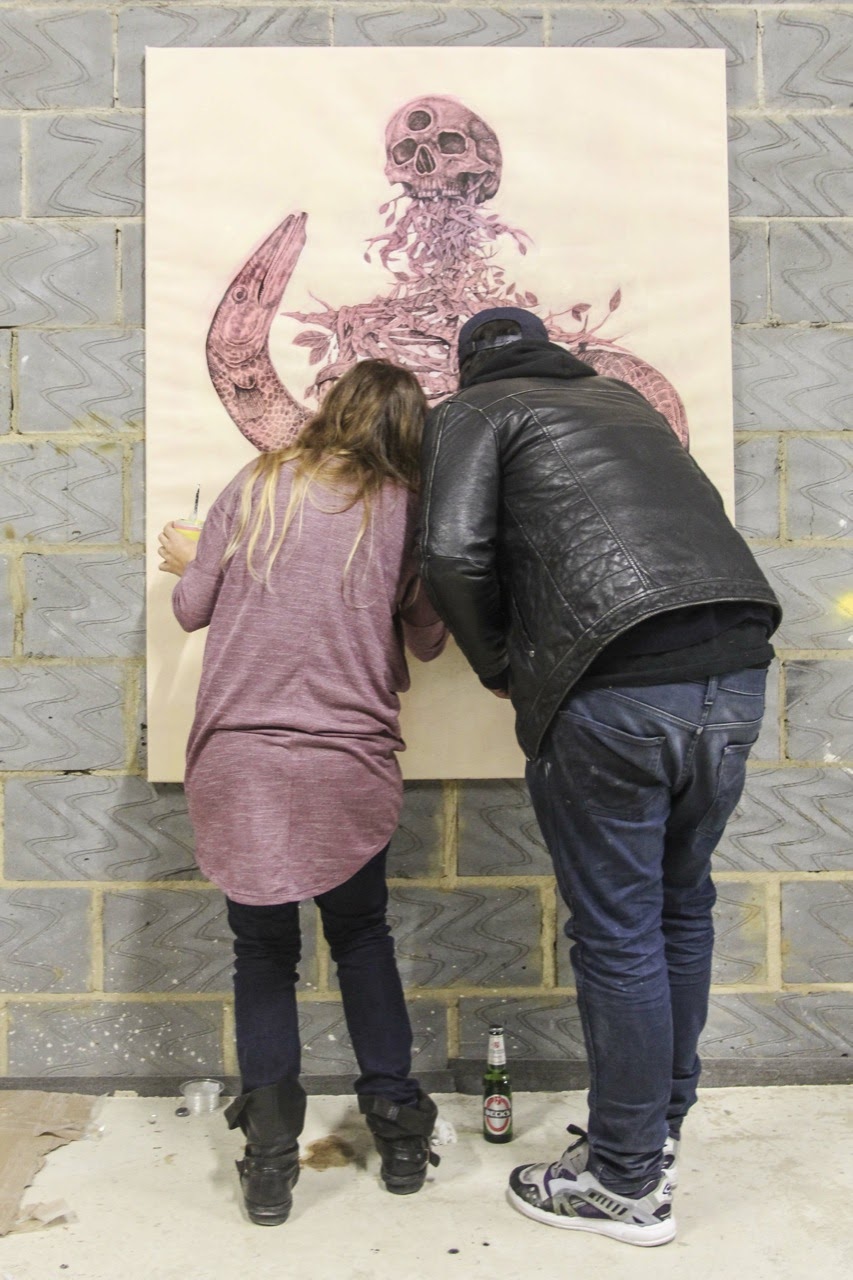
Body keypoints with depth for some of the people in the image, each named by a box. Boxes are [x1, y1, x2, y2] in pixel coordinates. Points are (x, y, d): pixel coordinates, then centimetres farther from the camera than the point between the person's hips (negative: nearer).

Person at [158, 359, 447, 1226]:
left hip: (236, 762, 0)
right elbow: (428, 641, 9)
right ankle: (397, 1129, 25)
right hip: (349, 763, 0)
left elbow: (192, 609, 6)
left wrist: (184, 561, 27)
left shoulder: (257, 486, 3)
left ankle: (269, 1156, 14)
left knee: (262, 951, 16)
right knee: (362, 936, 21)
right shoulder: (404, 511, 2)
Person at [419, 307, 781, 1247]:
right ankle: (660, 1133, 38)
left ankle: (627, 1186, 23)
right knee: (681, 908, 20)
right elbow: (701, 512, 24)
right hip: (736, 671, 7)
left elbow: (454, 558, -7)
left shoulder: (472, 414, 9)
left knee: (616, 935, 6)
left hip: (613, 692, -7)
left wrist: (499, 667, 8)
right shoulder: (624, 401, 27)